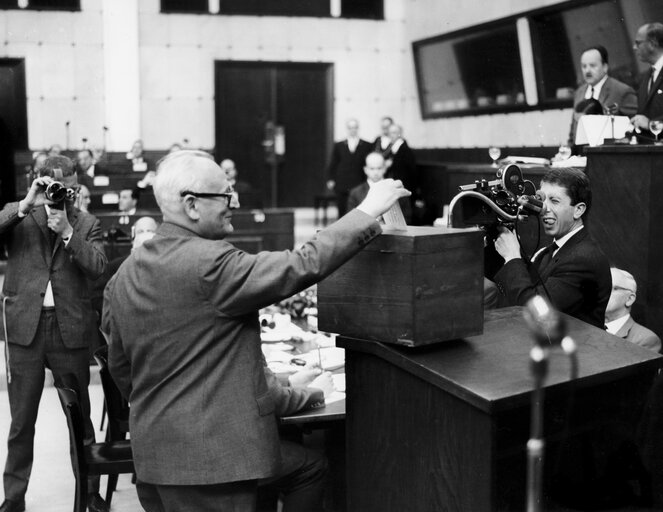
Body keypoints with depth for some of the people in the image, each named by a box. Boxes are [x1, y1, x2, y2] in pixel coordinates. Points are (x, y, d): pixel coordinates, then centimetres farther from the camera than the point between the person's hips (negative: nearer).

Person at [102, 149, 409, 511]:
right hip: (208, 459, -9)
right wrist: (368, 211, -13)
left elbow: (119, 367, 14)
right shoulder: (209, 265, -20)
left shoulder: (125, 274, 6)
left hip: (151, 449, 9)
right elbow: (302, 266, -21)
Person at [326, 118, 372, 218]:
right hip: (341, 186, 2)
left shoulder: (366, 146, 6)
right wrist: (331, 179, 3)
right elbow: (333, 164, 13)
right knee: (342, 213, 5)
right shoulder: (339, 146, 12)